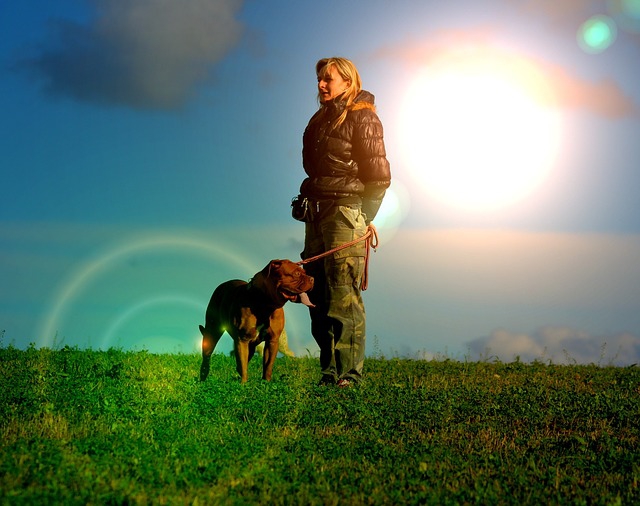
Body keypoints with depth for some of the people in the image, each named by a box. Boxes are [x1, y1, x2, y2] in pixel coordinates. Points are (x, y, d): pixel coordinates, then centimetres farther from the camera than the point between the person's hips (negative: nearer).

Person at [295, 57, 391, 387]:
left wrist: (362, 219, -10)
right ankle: (329, 371, 11)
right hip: (317, 212, 8)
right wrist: (307, 206, 15)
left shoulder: (363, 118, -4)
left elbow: (378, 174, -9)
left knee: (344, 296, -10)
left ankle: (348, 373, -7)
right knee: (318, 295, 6)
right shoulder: (321, 119, 19)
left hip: (346, 211, -8)